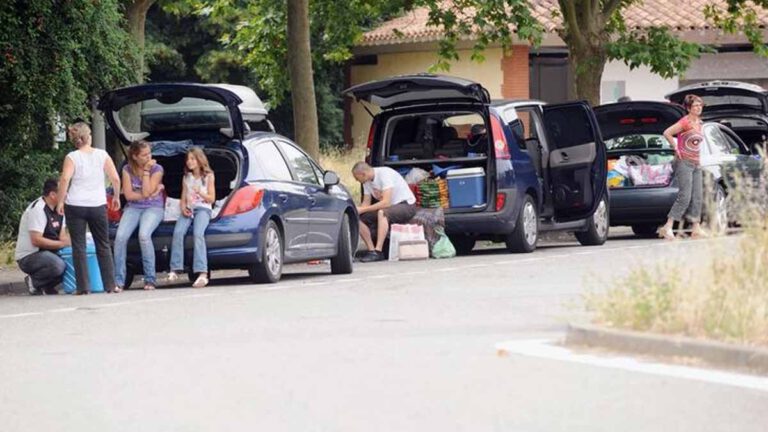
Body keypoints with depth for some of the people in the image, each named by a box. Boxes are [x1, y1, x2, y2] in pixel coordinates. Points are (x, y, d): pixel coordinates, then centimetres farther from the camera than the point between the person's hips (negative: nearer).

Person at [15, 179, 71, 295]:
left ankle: (46, 285, 6)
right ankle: (33, 281, -7)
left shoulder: (58, 209, 9)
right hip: (28, 258, -9)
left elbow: (62, 236, 12)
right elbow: (36, 240, -25)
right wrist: (62, 243, -24)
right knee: (58, 265, -35)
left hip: (47, 253, 9)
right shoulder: (38, 209, -19)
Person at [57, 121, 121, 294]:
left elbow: (65, 179, -17)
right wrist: (116, 197, 14)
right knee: (103, 246, 12)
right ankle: (110, 285, 11)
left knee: (79, 247, 3)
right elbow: (115, 178, -1)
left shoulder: (72, 157, -4)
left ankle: (83, 286, -1)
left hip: (75, 206, -2)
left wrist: (60, 202, -9)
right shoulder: (102, 155, 1)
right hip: (98, 205, 2)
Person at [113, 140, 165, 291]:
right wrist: (149, 194, -9)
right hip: (133, 208, 2)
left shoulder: (157, 169, -3)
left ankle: (150, 279, -23)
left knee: (144, 235, -32)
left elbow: (147, 191, -13)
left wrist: (146, 171, -13)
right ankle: (119, 281, -18)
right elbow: (128, 194, -3)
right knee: (120, 237, -24)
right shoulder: (127, 169, 3)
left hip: (153, 208, -2)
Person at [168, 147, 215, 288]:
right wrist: (183, 207, -4)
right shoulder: (186, 177, 20)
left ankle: (202, 273, -43)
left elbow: (211, 198, 5)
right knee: (178, 232, -27)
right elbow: (183, 198, 17)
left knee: (198, 233, -32)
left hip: (203, 209, -4)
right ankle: (175, 269, -30)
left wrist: (200, 193, -13)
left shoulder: (208, 176, 8)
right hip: (188, 209, 4)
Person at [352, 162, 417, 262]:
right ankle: (371, 250, -8)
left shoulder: (384, 174, -24)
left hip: (406, 206, -8)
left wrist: (363, 209, -28)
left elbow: (386, 203, -30)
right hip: (390, 208, 8)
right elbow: (366, 204, 6)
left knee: (381, 213, -37)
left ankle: (378, 252, -38)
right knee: (359, 219, -8)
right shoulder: (367, 181, 1)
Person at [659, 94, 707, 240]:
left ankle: (696, 228, 8)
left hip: (696, 164, 8)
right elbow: (667, 133, -20)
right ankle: (667, 227, -12)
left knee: (697, 198, 5)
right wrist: (676, 148, -14)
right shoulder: (685, 122, -12)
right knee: (684, 197, -14)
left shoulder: (699, 123, 13)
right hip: (684, 163, -8)